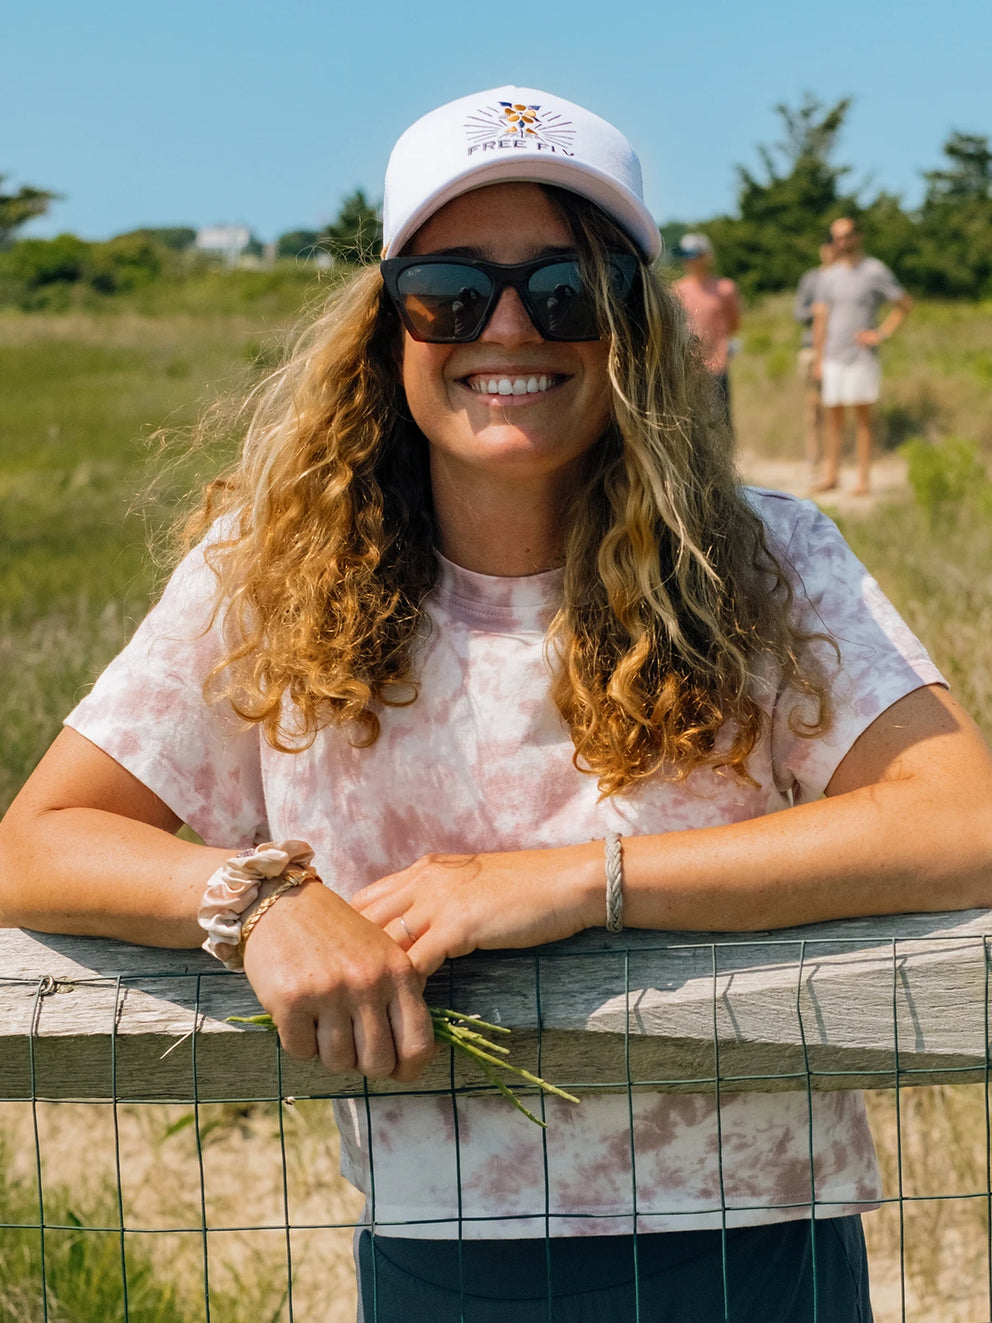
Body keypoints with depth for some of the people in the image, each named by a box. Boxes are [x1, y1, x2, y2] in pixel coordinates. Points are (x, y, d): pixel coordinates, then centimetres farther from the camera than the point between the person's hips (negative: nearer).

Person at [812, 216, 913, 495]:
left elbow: (904, 304, 5)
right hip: (833, 357, 4)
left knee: (863, 414, -3)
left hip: (862, 355, -3)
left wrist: (882, 334, -4)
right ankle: (831, 474, 11)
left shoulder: (875, 271, 1)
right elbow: (820, 318, 12)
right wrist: (818, 359, 6)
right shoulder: (828, 277, 12)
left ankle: (864, 479, -1)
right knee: (833, 415, 4)